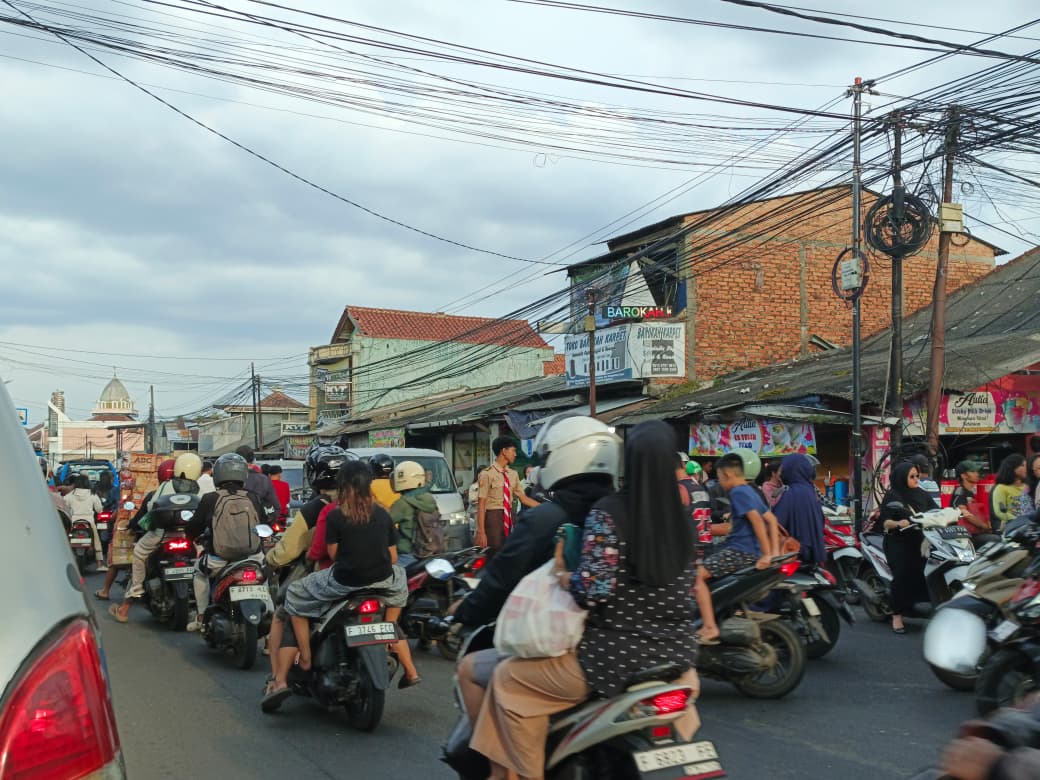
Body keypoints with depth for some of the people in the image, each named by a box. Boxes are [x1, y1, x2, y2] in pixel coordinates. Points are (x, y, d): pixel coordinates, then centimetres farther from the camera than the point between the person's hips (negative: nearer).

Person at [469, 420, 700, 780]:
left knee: (509, 679, 8)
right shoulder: (681, 518, 3)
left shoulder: (607, 513, -15)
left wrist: (561, 574, -2)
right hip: (676, 657, 6)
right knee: (688, 679, 42)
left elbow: (594, 590, -20)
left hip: (618, 657, -6)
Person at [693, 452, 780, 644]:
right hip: (750, 552, 10)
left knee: (698, 575, -14)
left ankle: (710, 628, -24)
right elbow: (771, 519, 18)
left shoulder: (737, 492, -12)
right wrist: (774, 551, 14)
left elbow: (757, 520, -23)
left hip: (740, 551, -10)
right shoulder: (750, 492, 17)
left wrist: (766, 554, -22)